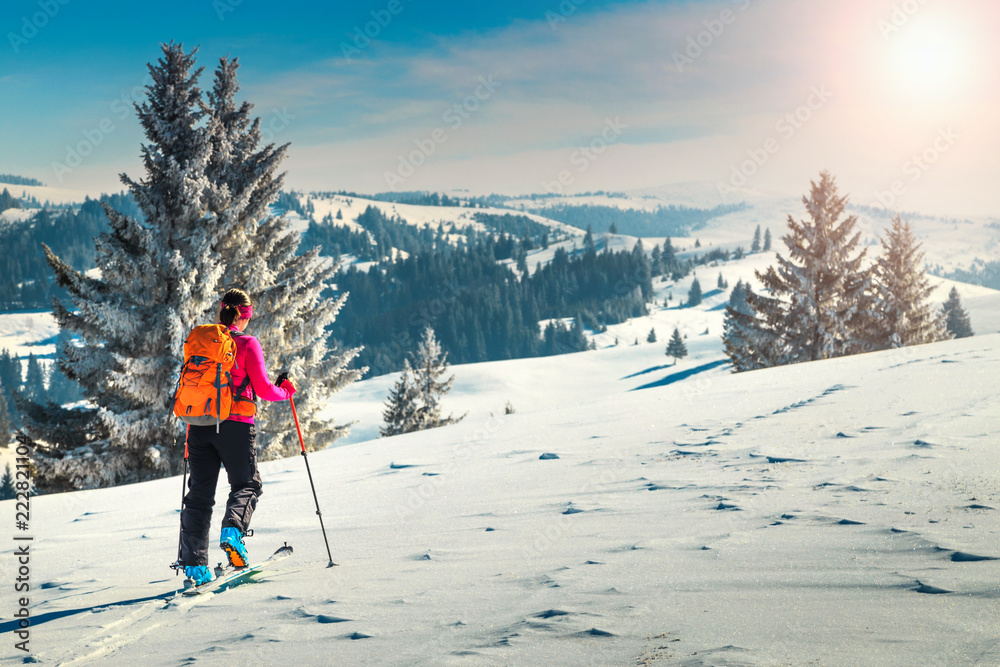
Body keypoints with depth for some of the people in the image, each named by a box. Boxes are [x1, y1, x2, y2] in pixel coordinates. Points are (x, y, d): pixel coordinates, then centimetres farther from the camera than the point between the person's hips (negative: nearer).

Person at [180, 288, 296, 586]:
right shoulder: (247, 344, -4)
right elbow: (263, 389, -7)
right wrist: (285, 391, 13)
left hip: (200, 425, 4)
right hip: (235, 426, -4)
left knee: (200, 493, 9)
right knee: (246, 484, 12)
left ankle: (194, 563, 3)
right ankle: (233, 530, -16)